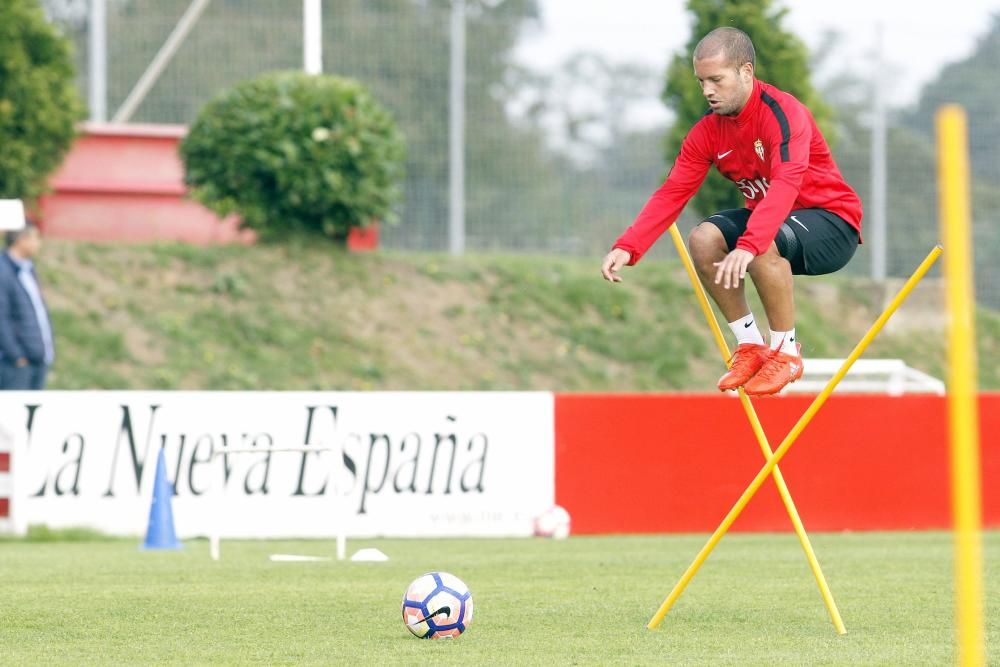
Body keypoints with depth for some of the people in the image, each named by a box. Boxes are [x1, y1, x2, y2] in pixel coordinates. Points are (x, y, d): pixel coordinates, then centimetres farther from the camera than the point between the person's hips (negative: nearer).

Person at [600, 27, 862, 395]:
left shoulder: (783, 112, -25)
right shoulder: (708, 131, -3)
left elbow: (785, 186, -39)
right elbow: (671, 194, -7)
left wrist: (747, 245, -54)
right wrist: (627, 248, -22)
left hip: (831, 220, -7)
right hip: (767, 216, 7)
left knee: (763, 246, -36)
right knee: (703, 238, -17)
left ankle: (787, 351, -15)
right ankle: (751, 346, -4)